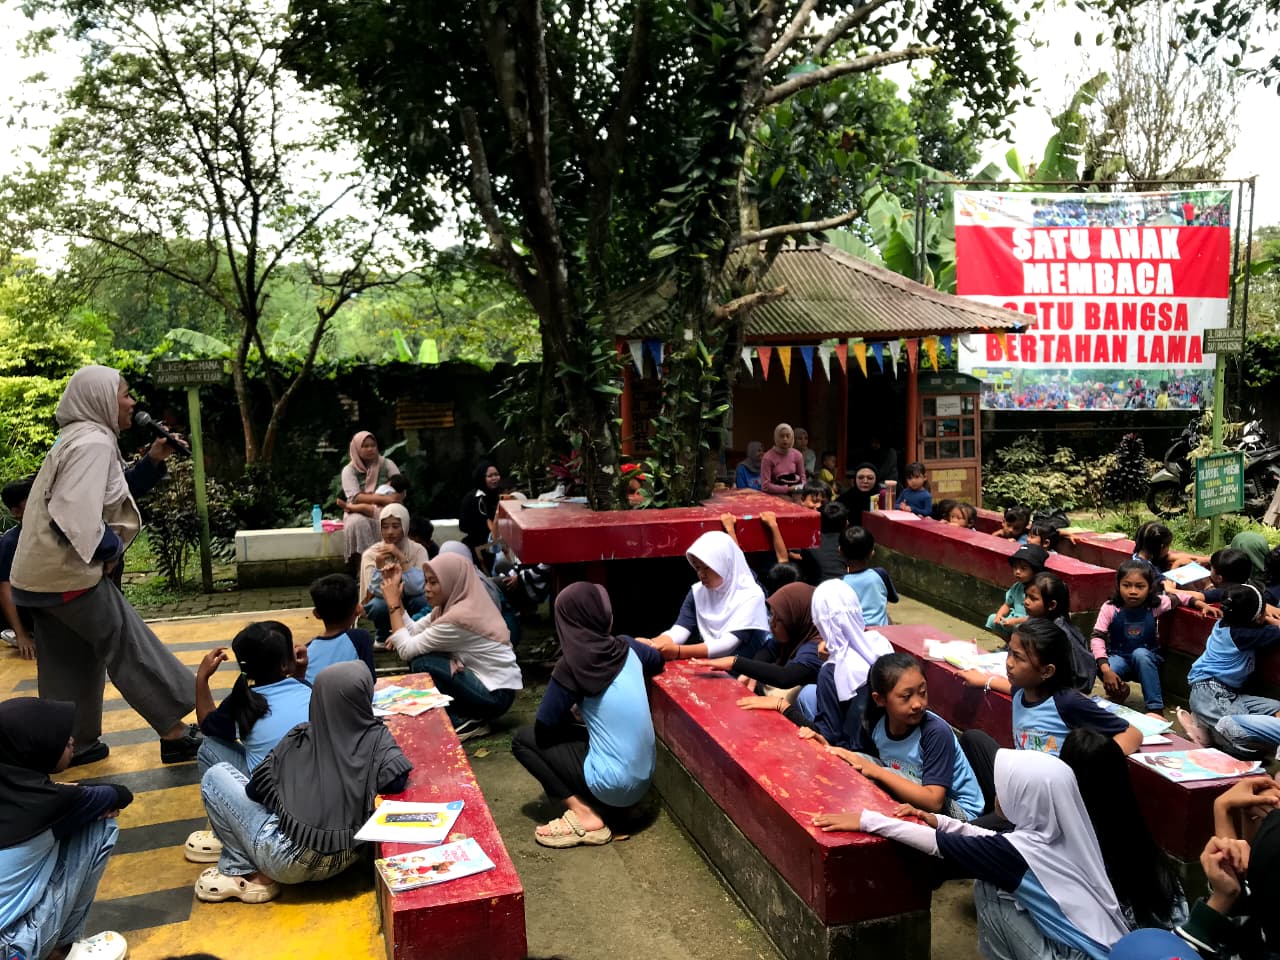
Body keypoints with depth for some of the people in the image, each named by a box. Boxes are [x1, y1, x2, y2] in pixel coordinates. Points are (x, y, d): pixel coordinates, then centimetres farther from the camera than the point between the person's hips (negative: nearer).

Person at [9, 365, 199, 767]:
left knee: (72, 661, 17)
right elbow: (74, 515, -27)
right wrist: (111, 549, -12)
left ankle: (72, 745, 27)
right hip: (68, 573, -10)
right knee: (130, 647, -2)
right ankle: (175, 734, 5)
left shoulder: (80, 438, 16)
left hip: (45, 573, 10)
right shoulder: (93, 442, -18)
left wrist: (153, 461, 8)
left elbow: (113, 493, 22)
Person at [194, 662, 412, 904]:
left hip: (289, 860, -4)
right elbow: (397, 781, -18)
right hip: (344, 861, 4)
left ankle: (241, 873, 12)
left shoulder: (299, 739, -7)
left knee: (216, 776, 11)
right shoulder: (377, 738, -6)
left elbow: (255, 790, -1)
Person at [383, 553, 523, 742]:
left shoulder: (459, 617, -24)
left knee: (420, 663, -17)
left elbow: (407, 650, -18)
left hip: (496, 694, -10)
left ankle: (464, 721, -3)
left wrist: (393, 603, -13)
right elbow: (413, 631, 4)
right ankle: (465, 715, 9)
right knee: (419, 653, 4)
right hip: (485, 681, 10)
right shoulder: (452, 605, 4)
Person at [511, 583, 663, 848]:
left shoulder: (574, 665, -16)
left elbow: (544, 725, -6)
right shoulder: (626, 648, 1)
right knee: (572, 733, 26)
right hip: (644, 779, 7)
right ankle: (599, 806, 11)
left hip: (615, 787, -7)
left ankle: (584, 815, -1)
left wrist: (566, 715, 14)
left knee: (523, 739, 6)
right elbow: (658, 661, 24)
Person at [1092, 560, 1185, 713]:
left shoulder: (1156, 604, -13)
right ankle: (1119, 690, 4)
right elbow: (1097, 637, -22)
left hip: (1147, 657, 1)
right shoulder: (1110, 608, -18)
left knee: (1140, 654, -35)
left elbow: (1179, 597, 3)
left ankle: (1155, 707, -26)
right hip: (1119, 657, -1)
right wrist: (1105, 669, -32)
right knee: (1099, 667, -33)